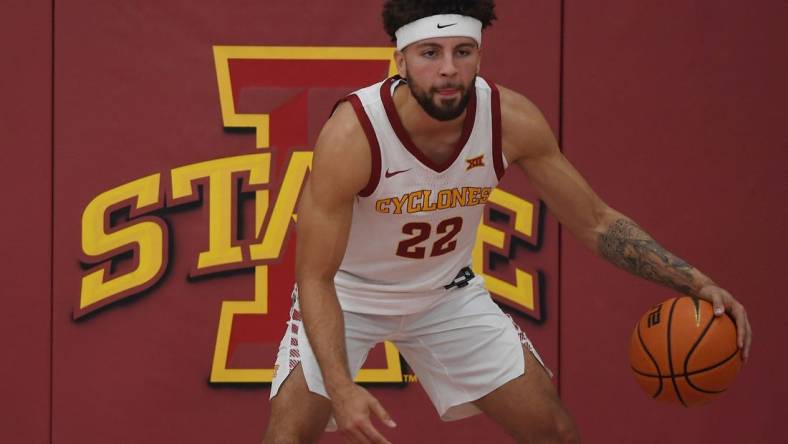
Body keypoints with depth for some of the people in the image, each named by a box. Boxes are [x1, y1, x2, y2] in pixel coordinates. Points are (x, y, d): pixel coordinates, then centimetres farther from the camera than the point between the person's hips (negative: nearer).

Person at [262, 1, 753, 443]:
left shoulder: (513, 120, -21)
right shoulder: (351, 134, -33)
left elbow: (596, 222, -9)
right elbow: (315, 278, -29)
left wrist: (695, 282, -21)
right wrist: (340, 388, -44)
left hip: (447, 293, 4)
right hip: (346, 293, -4)